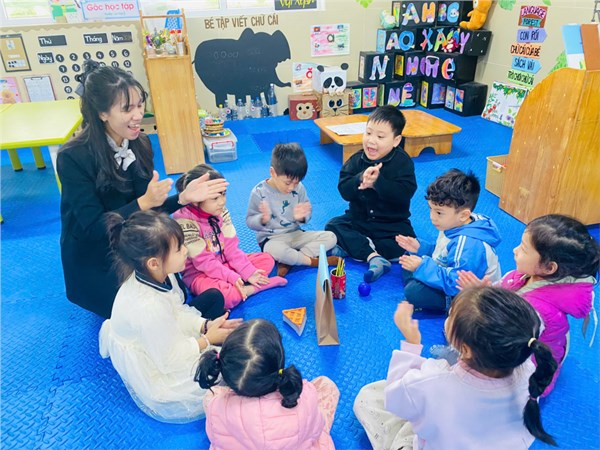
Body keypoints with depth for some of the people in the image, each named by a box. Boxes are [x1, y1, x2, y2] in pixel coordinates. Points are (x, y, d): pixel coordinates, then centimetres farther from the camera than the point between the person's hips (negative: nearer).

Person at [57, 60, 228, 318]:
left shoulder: (140, 144, -9)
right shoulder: (73, 157, -26)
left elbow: (146, 208, -6)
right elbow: (94, 227, -26)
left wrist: (183, 198, -23)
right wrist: (145, 202, -36)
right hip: (93, 259, -5)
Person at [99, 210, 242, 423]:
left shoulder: (158, 276, -13)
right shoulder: (149, 308, -37)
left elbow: (177, 313, 1)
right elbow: (170, 361, -25)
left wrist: (205, 326, -13)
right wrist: (208, 339, -17)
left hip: (166, 341, 8)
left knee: (213, 295, 12)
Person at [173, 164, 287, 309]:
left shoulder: (221, 212, -3)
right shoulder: (185, 223, -23)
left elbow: (231, 247, -4)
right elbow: (204, 262, -22)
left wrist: (248, 272, -15)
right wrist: (232, 278, -27)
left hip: (225, 264, 7)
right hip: (200, 273, -6)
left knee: (267, 259, -2)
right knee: (222, 295, -38)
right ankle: (255, 287, -13)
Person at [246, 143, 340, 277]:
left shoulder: (298, 188, -5)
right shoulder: (259, 192, -13)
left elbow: (307, 214, 2)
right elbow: (250, 221, -10)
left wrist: (301, 217, -22)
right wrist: (263, 219, -32)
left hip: (295, 234, 5)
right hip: (271, 239, -5)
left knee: (330, 237, -9)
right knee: (276, 250, -40)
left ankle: (287, 262, -21)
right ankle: (313, 261, -14)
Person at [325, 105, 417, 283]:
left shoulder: (403, 162, -12)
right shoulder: (357, 160, -5)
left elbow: (404, 193, -25)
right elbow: (344, 191, -14)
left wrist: (378, 182, -33)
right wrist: (360, 179, -34)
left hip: (392, 224, -2)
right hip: (358, 220, 3)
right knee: (332, 226, -18)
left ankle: (350, 249, -26)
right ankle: (374, 257, -33)